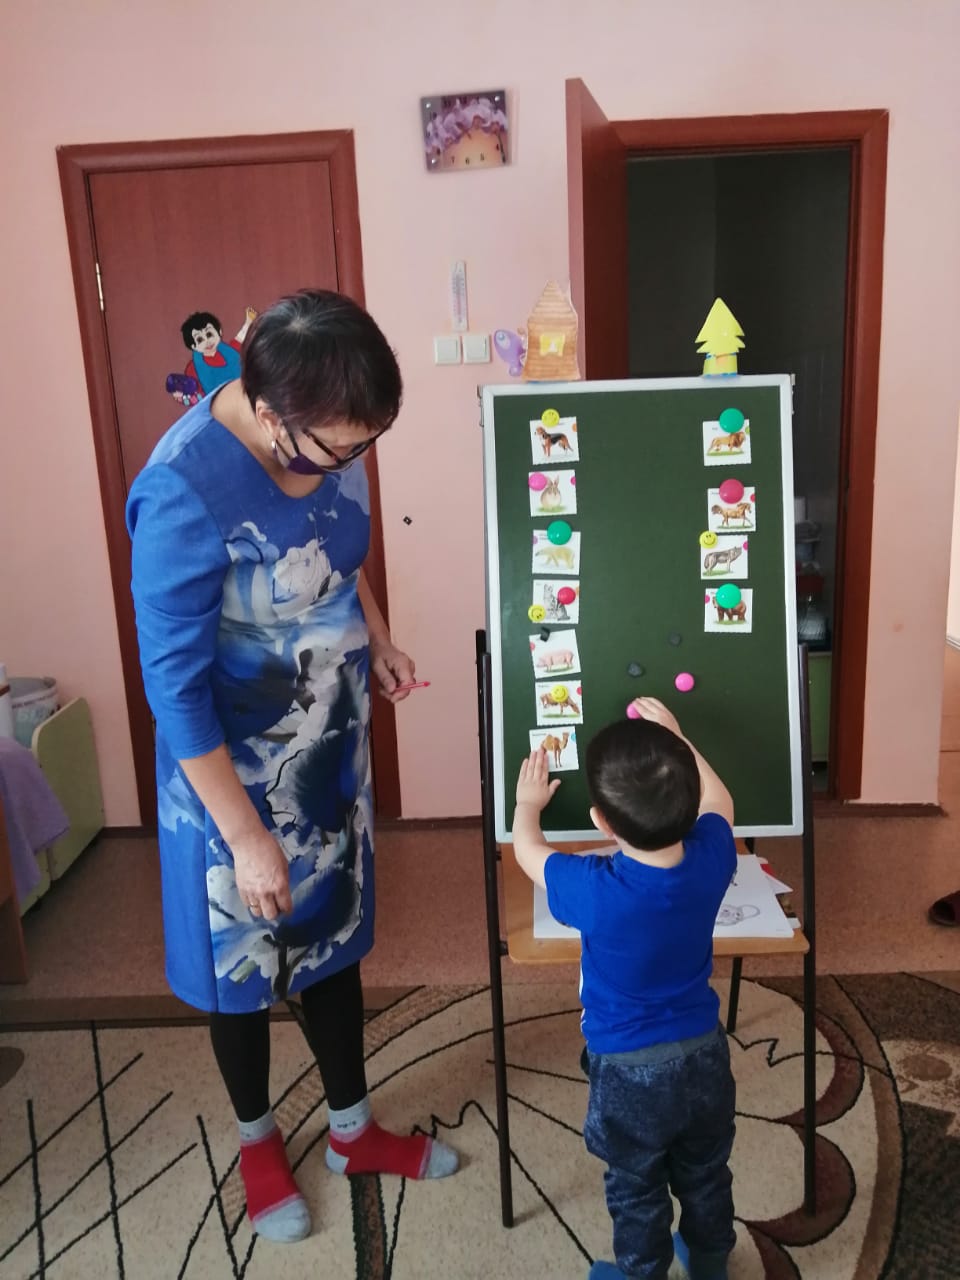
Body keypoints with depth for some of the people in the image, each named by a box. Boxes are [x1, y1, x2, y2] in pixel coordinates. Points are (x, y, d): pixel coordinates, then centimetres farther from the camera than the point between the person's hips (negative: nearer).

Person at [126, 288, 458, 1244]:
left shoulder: (325, 439, -9)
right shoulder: (184, 494, -30)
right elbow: (174, 685, -25)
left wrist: (376, 639, 2)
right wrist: (247, 835, -21)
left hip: (331, 750, 6)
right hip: (234, 771, -6)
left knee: (334, 938, 21)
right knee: (242, 964, 17)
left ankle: (353, 1131, 45)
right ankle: (258, 1142, 46)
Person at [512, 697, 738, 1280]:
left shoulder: (594, 891, -32)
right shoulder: (711, 860, -22)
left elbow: (528, 849, -11)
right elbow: (718, 801, 2)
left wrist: (529, 802, 9)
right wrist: (674, 738, 10)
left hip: (630, 1072, -4)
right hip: (705, 1055, 5)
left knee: (637, 1190, 22)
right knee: (706, 1175, 29)